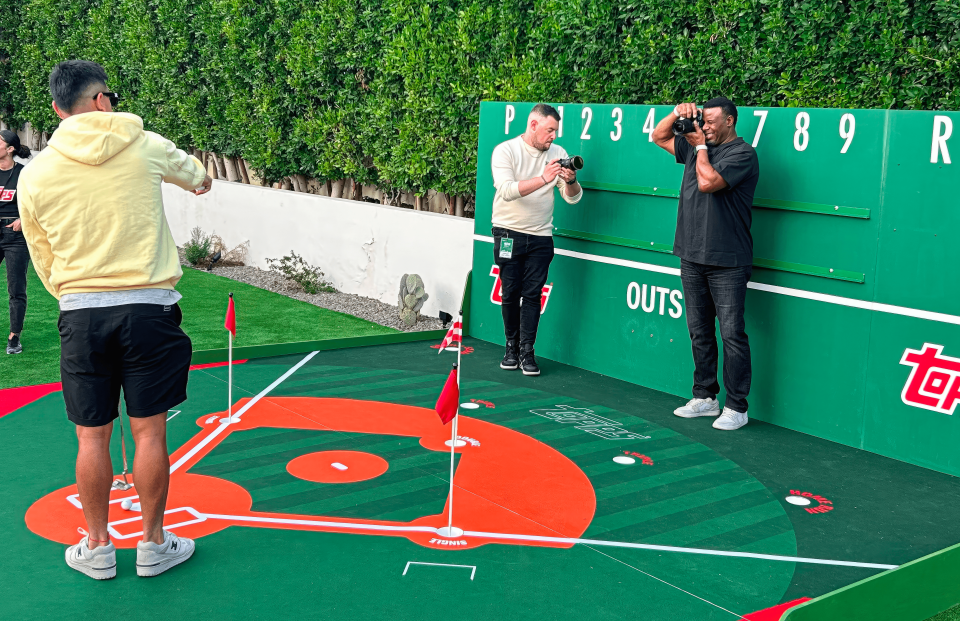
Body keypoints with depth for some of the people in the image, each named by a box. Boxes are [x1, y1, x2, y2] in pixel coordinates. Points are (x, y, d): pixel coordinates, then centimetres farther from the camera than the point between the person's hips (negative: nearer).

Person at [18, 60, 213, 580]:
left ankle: (97, 548, 24)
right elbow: (190, 170, 23)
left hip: (80, 315, 1)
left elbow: (44, 264, 10)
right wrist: (200, 180, 47)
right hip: (148, 307, -1)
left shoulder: (34, 175, 0)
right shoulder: (143, 146, -1)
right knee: (149, 432, 7)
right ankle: (153, 544, 19)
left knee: (92, 438, 10)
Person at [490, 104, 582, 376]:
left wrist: (570, 181, -22)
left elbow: (573, 198, 0)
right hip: (509, 232, -2)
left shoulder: (557, 154, 3)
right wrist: (543, 179, -33)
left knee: (532, 294, -2)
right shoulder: (505, 151, -7)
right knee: (511, 293, 2)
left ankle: (527, 352, 2)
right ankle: (512, 348, 17)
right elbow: (507, 190, -24)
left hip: (541, 236, 2)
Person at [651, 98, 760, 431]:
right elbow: (659, 137, 24)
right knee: (699, 332, 13)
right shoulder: (698, 147, 14)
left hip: (727, 262, -7)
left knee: (732, 335, -4)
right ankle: (704, 397, 23)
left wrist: (701, 146, -5)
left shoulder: (742, 153, -8)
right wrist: (677, 114, 6)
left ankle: (736, 407, 2)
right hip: (692, 257, 8)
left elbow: (708, 181, -21)